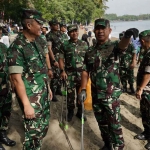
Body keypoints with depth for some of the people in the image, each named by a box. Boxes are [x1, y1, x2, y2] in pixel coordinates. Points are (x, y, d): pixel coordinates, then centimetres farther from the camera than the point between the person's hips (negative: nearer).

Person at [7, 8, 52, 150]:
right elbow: (16, 78, -20)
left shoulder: (39, 41, 5)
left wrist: (48, 87, 17)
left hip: (43, 92, 8)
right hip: (30, 96, -7)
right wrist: (26, 105, -21)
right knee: (33, 132, 4)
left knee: (43, 126, 19)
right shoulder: (17, 47, -19)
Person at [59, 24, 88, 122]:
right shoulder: (65, 45, 1)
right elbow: (61, 59, 1)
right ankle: (70, 112, 24)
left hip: (82, 73, 2)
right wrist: (62, 71, -10)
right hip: (69, 74, -1)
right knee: (70, 94, 5)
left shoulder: (84, 44, 6)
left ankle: (80, 112, 26)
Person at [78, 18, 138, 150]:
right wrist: (83, 89, 0)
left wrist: (127, 35, -55)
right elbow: (86, 71, 9)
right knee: (102, 123, 19)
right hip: (96, 94, 5)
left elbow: (123, 45, -32)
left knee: (114, 124, 4)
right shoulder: (90, 52, 6)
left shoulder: (114, 46, -8)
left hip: (111, 94, -5)